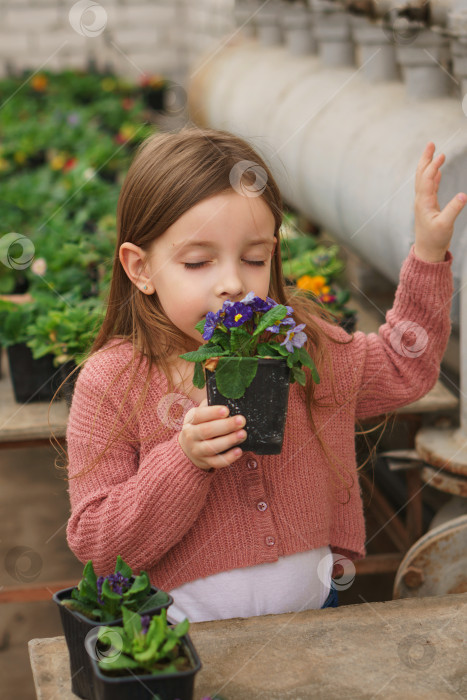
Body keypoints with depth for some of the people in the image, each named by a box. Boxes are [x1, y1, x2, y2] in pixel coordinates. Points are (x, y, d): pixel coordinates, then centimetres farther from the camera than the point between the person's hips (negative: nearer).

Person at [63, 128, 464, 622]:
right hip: (183, 632, -3)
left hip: (310, 607, 3)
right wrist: (184, 462, -23)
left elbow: (402, 367, 22)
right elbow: (94, 544, -11)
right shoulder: (110, 383, -10)